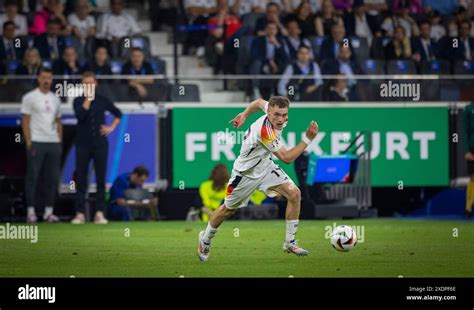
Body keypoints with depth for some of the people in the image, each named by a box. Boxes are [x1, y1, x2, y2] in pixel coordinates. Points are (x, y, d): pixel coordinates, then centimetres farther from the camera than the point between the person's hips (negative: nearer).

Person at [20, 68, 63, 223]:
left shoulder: (55, 99, 16)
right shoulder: (30, 97, -1)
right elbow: (25, 121, -4)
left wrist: (60, 141, 10)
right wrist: (29, 143, -12)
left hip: (54, 143, 5)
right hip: (36, 142, -5)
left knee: (53, 178, 3)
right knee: (32, 177, -4)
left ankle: (48, 211, 8)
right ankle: (30, 211, -1)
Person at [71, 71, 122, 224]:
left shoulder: (103, 101, 8)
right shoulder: (78, 101, 4)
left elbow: (118, 113, 20)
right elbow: (80, 115, -16)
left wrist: (112, 127, 6)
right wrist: (88, 99, -11)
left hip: (100, 144, 1)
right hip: (83, 144, -1)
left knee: (101, 179, -1)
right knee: (81, 179, -1)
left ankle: (99, 213, 1)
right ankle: (80, 213, 0)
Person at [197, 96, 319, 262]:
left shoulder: (271, 108, -15)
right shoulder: (266, 131, -38)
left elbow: (259, 102, 9)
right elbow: (286, 158, -31)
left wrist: (244, 115, 21)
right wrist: (308, 138, -33)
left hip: (264, 165, 7)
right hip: (246, 172, -7)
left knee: (294, 194, -11)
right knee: (228, 210, 12)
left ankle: (289, 243, 0)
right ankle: (205, 239, 40)